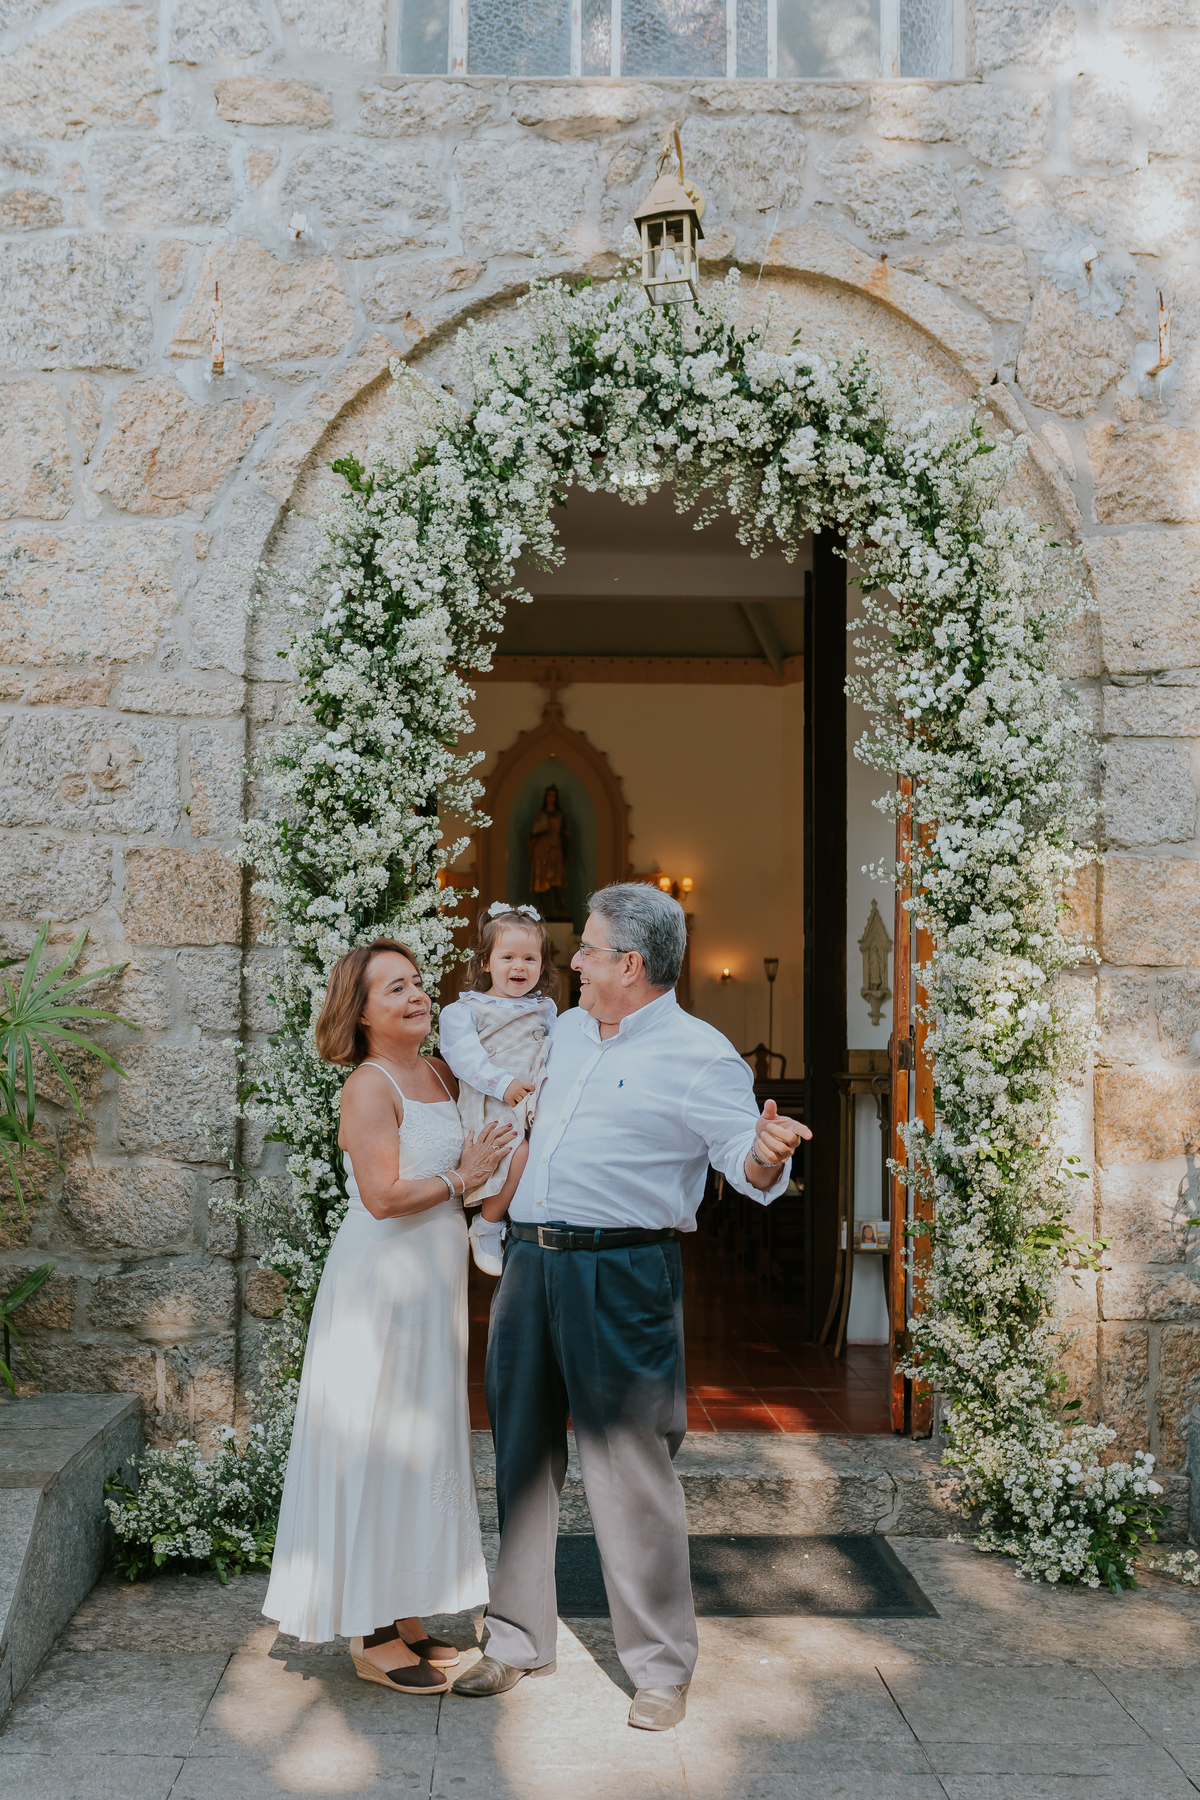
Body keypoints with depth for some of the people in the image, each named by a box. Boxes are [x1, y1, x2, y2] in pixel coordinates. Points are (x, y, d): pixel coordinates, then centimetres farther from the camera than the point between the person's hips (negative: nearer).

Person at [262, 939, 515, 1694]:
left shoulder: (440, 1074, 8)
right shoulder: (370, 1087, -15)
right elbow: (384, 1195, -23)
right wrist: (463, 1179, -12)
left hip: (430, 1289, 9)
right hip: (382, 1285, -8)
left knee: (421, 1451, 14)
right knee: (378, 1451, 0)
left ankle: (404, 1617, 27)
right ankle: (372, 1637, 12)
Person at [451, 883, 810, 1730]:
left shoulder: (700, 1055, -8)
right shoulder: (566, 1032, 14)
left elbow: (747, 1168, -13)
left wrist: (767, 1154, -32)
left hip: (623, 1275, -7)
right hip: (530, 1263, 7)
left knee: (631, 1470, -3)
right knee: (521, 1456, 13)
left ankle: (662, 1667, 12)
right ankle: (518, 1640, 28)